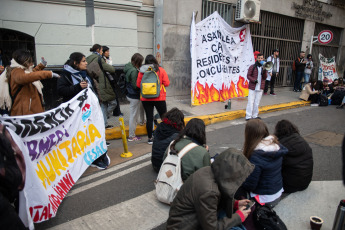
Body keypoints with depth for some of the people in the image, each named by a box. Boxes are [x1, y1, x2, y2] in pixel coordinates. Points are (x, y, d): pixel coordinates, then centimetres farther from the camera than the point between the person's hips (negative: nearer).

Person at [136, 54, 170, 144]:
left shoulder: (142, 71, -2)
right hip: (159, 98, -1)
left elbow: (138, 84, 0)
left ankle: (150, 138, 14)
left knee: (149, 118, 6)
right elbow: (167, 83, -5)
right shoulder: (161, 70, -4)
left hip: (146, 99, 2)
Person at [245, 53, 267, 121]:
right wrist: (254, 80, -19)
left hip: (260, 88, 4)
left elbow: (265, 78, 4)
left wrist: (264, 72, -15)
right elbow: (248, 75, -3)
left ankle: (255, 115, 20)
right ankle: (248, 116, -2)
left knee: (257, 102, 10)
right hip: (253, 87, -4)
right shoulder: (252, 67, -1)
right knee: (250, 102, -4)